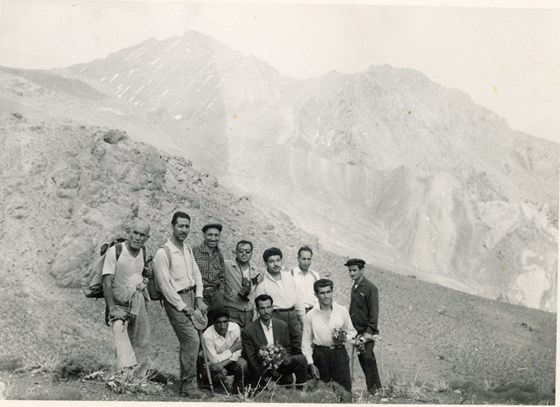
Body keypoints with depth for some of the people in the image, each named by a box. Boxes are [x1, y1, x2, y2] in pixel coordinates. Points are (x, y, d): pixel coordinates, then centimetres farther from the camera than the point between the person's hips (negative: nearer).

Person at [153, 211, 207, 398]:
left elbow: (196, 274, 16)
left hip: (191, 296, 7)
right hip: (175, 300, -7)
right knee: (192, 339, -14)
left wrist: (199, 298, 5)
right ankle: (189, 386, -6)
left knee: (187, 341, 11)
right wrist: (182, 306, -13)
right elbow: (165, 284, -15)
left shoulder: (187, 249, 11)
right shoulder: (163, 253, -13)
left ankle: (184, 384, 20)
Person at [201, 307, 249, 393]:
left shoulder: (235, 327, -17)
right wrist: (232, 349, -22)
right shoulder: (207, 335, -25)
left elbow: (237, 353, -14)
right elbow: (214, 360, -23)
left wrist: (223, 363, -29)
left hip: (230, 360, 2)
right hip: (214, 363, -2)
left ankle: (237, 388, 0)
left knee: (243, 364, -29)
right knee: (220, 374, -33)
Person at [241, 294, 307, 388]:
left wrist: (285, 356, -10)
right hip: (263, 371, -3)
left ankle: (300, 390, -7)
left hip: (281, 364, 4)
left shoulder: (282, 325, 4)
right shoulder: (248, 331, -8)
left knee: (301, 359, -23)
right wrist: (263, 378, -9)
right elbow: (250, 359, -5)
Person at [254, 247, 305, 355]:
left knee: (300, 349, 2)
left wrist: (304, 320, 12)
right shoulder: (262, 283, -4)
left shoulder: (288, 276, 10)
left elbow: (297, 299, 14)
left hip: (293, 315, 4)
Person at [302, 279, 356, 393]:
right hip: (320, 355, 0)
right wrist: (311, 364, -2)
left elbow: (352, 331, 14)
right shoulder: (310, 316, -2)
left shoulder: (342, 311, 1)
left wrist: (345, 338, -8)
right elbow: (306, 342, 3)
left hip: (339, 354, 0)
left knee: (345, 390, -2)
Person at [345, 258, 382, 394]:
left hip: (367, 331, -7)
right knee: (362, 359, 9)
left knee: (368, 358, -11)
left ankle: (375, 389, -3)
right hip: (357, 331, 7)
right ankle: (371, 387, 18)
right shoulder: (354, 288, 12)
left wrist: (370, 331, -19)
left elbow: (374, 312, -14)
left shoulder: (370, 288, -10)